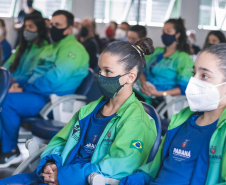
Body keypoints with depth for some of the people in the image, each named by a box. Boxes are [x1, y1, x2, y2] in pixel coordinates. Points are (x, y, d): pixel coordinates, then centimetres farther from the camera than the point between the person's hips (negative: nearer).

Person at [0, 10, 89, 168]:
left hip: (53, 101, -10)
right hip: (40, 95, 10)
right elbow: (37, 73, 23)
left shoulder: (72, 49, -12)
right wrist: (20, 84, 2)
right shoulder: (52, 48, 21)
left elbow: (54, 79, -22)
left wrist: (25, 89, -15)